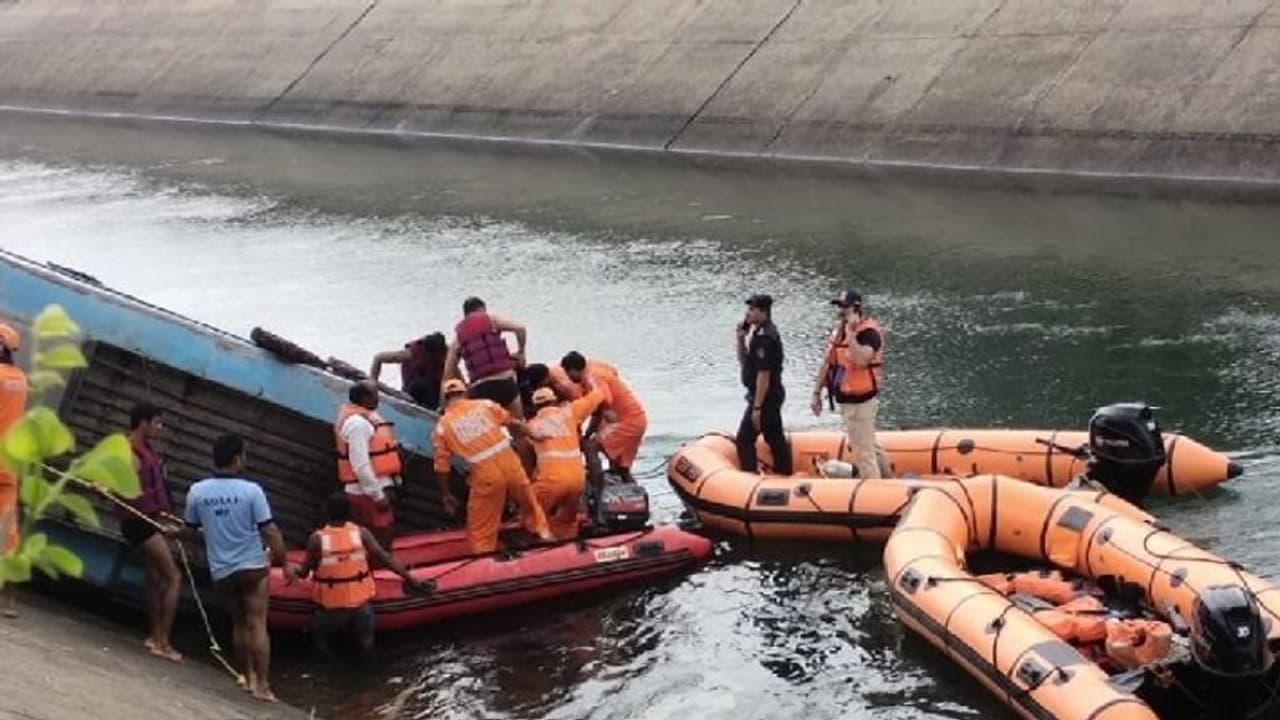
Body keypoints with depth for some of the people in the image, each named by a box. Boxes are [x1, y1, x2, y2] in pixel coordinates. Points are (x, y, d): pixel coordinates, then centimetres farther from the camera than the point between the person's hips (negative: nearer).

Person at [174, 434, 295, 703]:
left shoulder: (197, 492, -5)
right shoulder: (251, 491, -13)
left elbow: (190, 531, 6)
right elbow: (270, 532, -12)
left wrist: (174, 532, 29)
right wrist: (284, 563, -2)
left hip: (221, 571, 3)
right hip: (252, 567, -3)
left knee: (239, 624, 18)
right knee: (257, 625, 0)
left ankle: (249, 678, 23)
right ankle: (261, 685, -2)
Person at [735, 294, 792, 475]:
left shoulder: (764, 338, -21)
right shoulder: (759, 333, 11)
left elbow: (764, 375, -23)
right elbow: (744, 363, 19)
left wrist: (757, 407, -22)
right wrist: (741, 339, 3)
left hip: (765, 397, -10)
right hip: (773, 396, 10)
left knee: (744, 440, -6)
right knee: (775, 438, 17)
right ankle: (784, 473, 24)